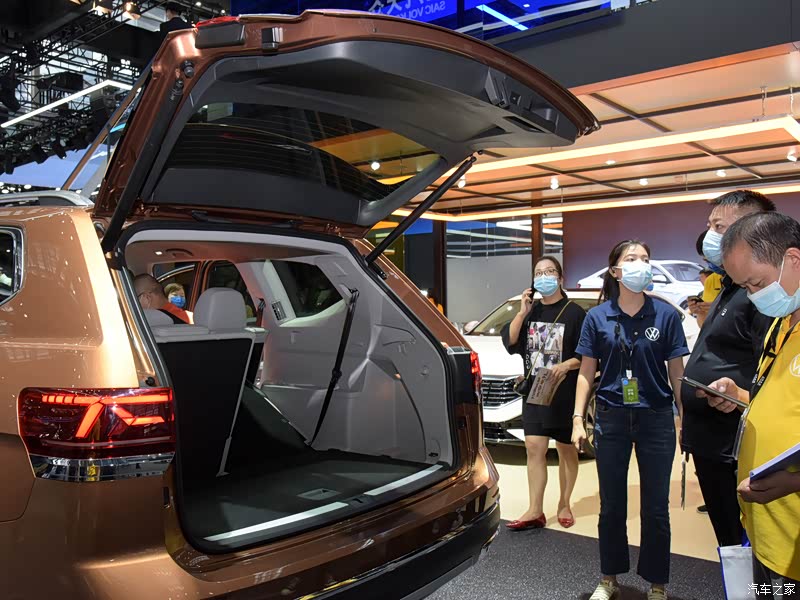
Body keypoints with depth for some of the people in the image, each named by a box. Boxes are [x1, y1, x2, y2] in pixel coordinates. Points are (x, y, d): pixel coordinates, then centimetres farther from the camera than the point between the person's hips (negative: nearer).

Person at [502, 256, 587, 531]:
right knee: (534, 448, 0)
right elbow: (510, 342, 2)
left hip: (565, 393, -4)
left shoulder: (574, 312, -4)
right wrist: (523, 312, -7)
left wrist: (566, 365, -24)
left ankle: (565, 505, 23)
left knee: (566, 449, 8)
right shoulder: (531, 311, 11)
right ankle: (535, 511, 3)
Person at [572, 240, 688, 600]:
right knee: (612, 505, 12)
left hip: (656, 418, -1)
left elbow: (676, 372, 1)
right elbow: (586, 372, 3)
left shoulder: (665, 314, -1)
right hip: (611, 418, 1)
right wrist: (578, 419, -2)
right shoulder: (597, 317, 0)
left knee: (656, 508, 8)